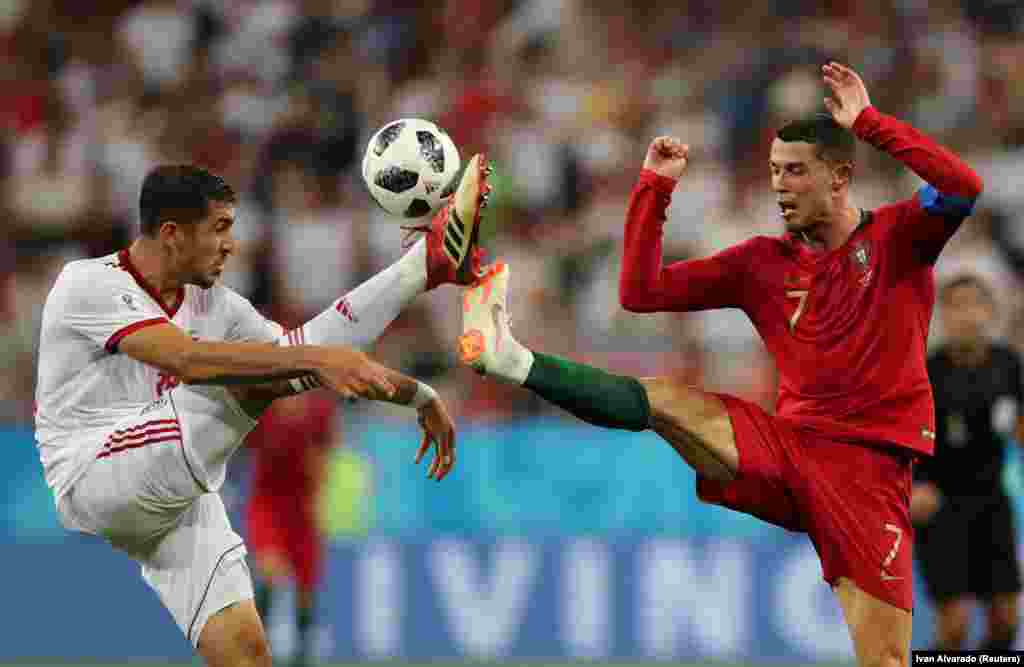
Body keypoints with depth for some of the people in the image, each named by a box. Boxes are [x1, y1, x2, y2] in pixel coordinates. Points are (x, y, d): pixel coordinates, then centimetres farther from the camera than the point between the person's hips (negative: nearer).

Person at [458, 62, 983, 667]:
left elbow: (963, 188, -20)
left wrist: (868, 121, -17)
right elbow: (642, 292, 10)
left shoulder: (896, 237, 1)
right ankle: (512, 359, -22)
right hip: (787, 449, 3)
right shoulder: (762, 263, 11)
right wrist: (655, 188, 4)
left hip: (868, 464, -3)